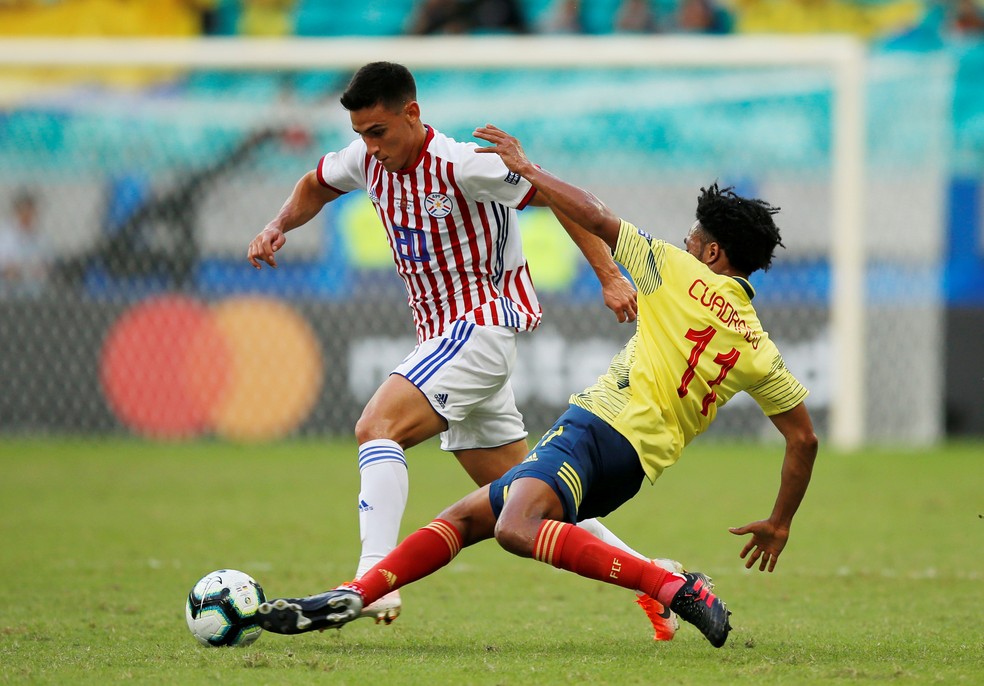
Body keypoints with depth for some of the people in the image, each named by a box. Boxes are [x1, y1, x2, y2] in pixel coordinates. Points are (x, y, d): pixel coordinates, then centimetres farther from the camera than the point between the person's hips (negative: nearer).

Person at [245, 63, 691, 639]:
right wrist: (280, 226, 6)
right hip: (444, 334, 9)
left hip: (482, 326, -9)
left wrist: (610, 276, -15)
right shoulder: (369, 160, 4)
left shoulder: (462, 165, -18)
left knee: (377, 425, -26)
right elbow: (317, 186, 26)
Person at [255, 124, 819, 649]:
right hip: (639, 469, 9)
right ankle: (351, 597, 9)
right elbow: (804, 438, 17)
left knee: (516, 528, -36)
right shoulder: (758, 349, 16)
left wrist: (526, 168, 13)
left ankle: (677, 588, -37)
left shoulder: (680, 274, 1)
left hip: (599, 426, -9)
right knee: (466, 517, 15)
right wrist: (780, 524, 30)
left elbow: (592, 217, 1)